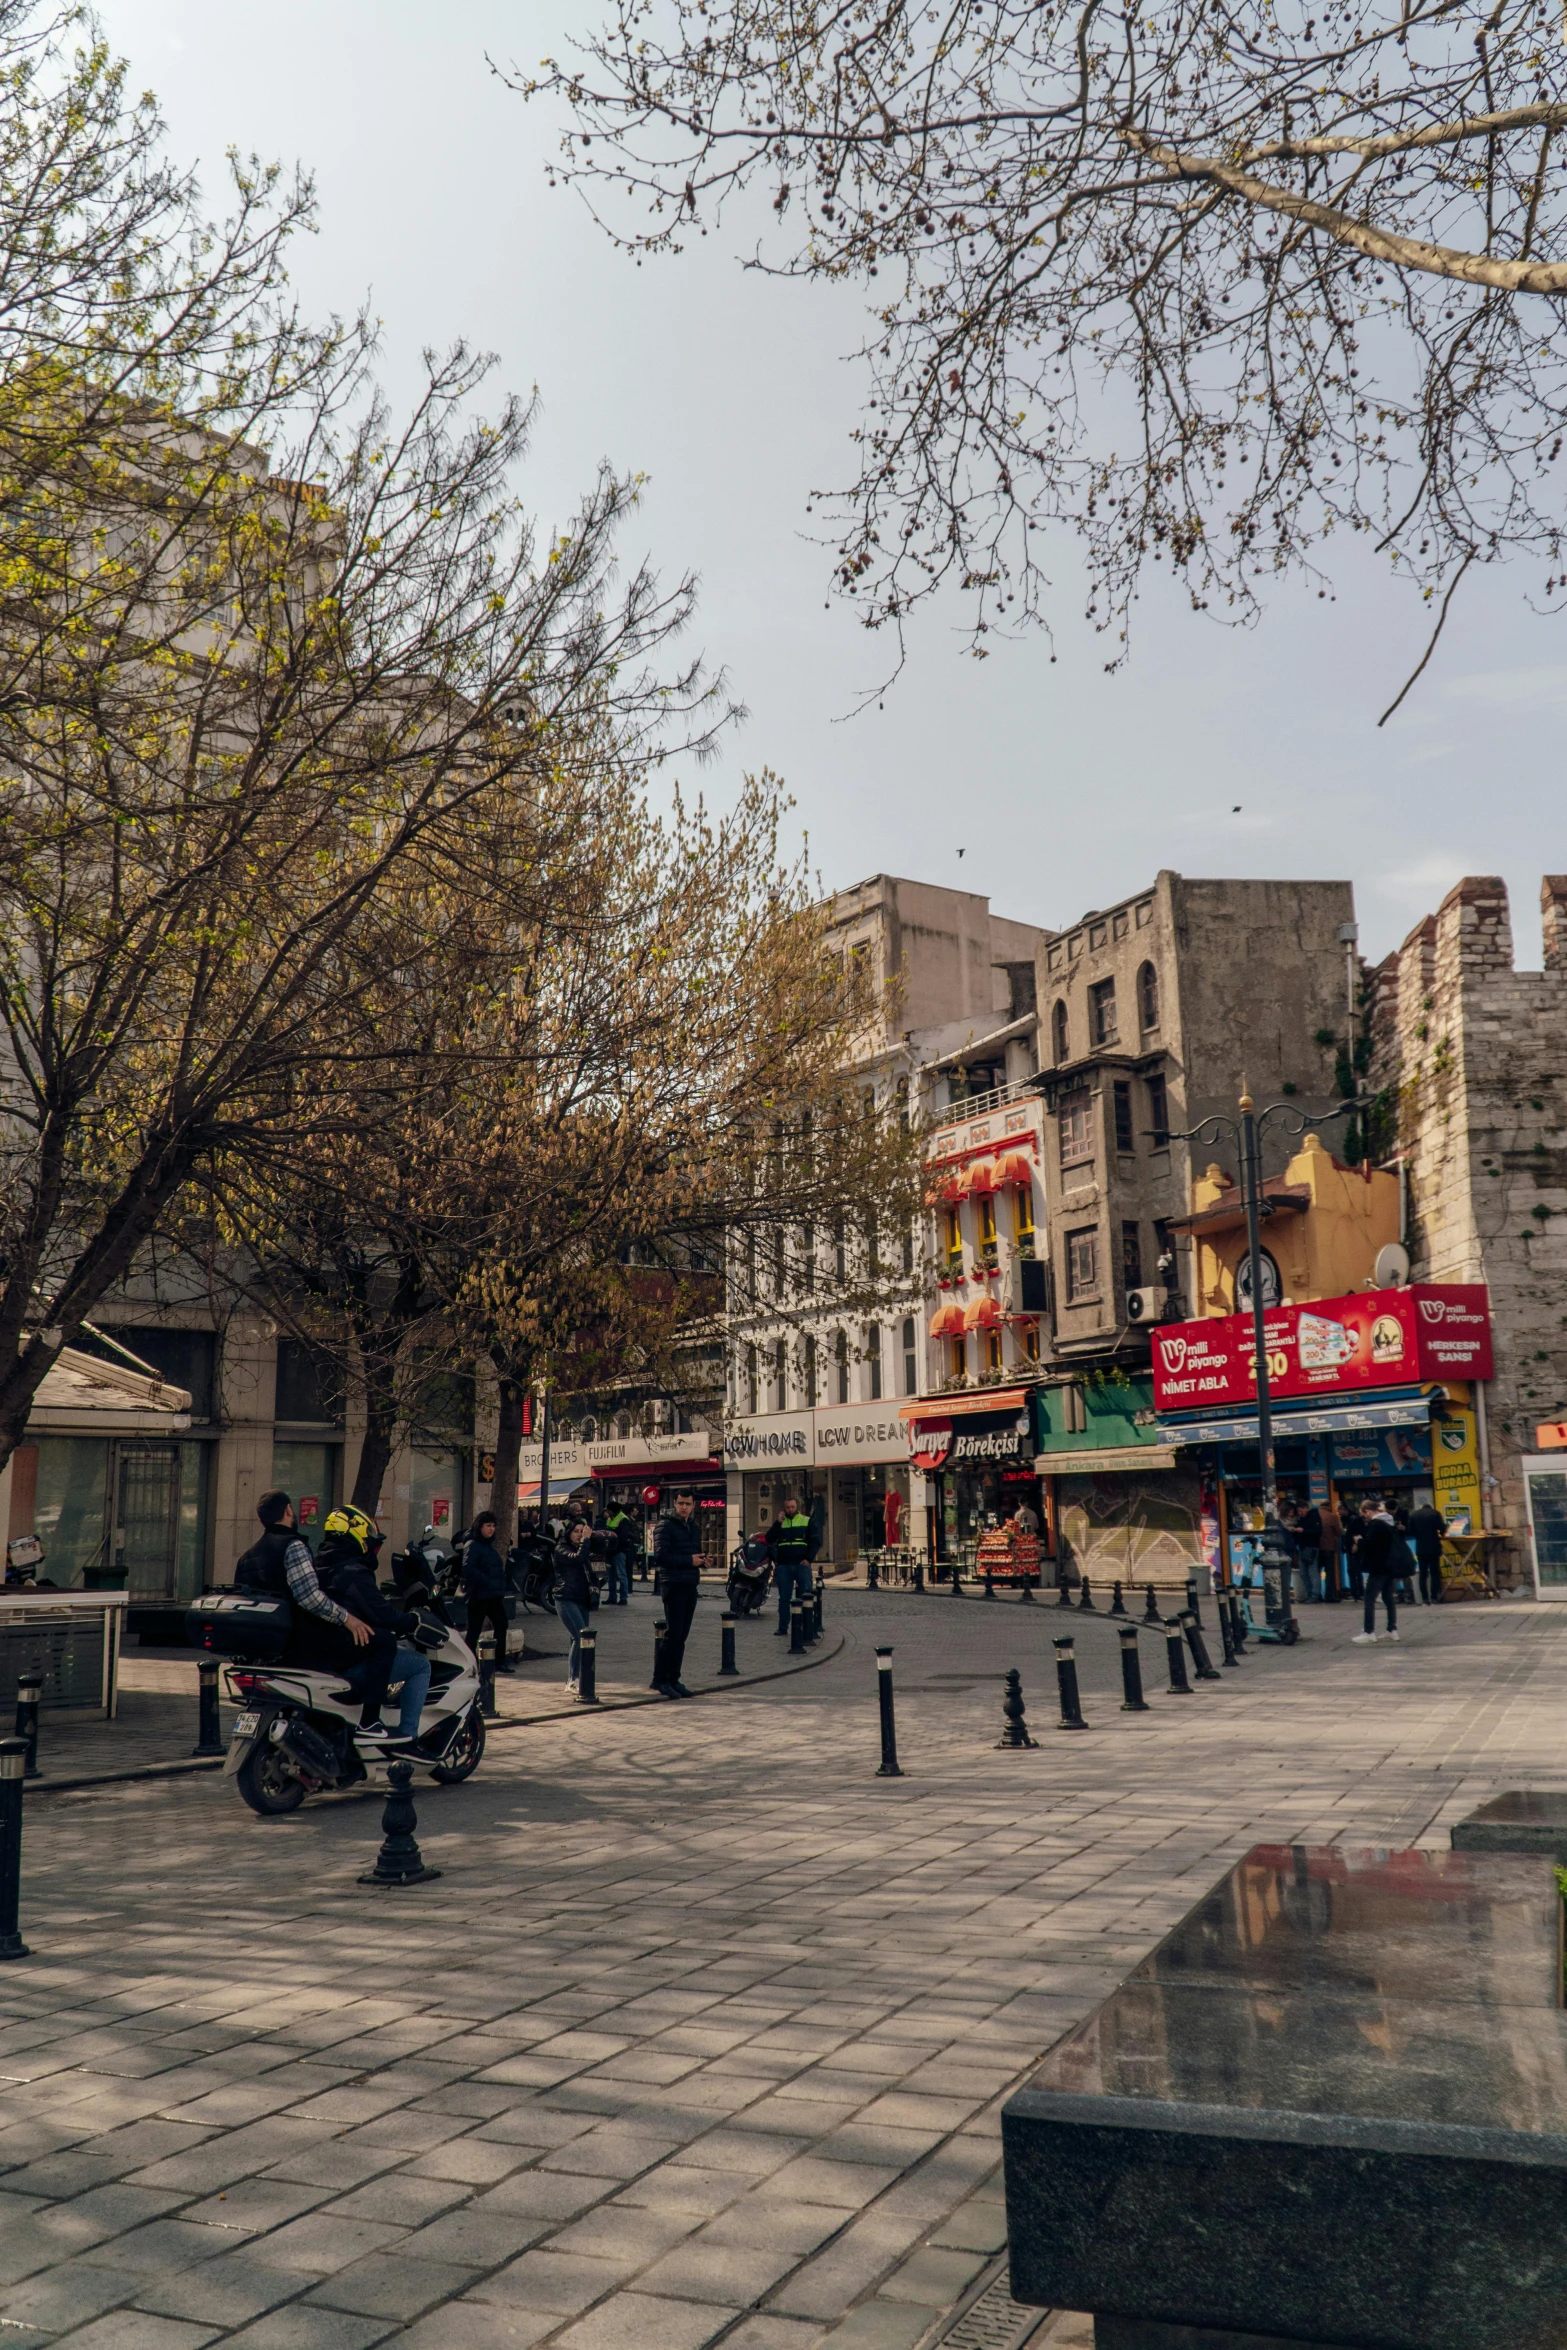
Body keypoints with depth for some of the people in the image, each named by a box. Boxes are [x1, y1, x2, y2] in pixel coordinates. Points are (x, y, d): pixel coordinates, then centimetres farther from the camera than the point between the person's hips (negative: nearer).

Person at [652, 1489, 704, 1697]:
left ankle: (673, 1679, 15)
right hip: (672, 1584, -7)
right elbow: (660, 1556, -16)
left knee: (682, 1636, 9)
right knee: (673, 1634, -8)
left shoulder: (695, 1528, 17)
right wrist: (689, 1560, -15)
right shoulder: (666, 1525, -7)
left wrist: (699, 1561, 1)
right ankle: (661, 1680, 0)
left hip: (690, 1586, 7)